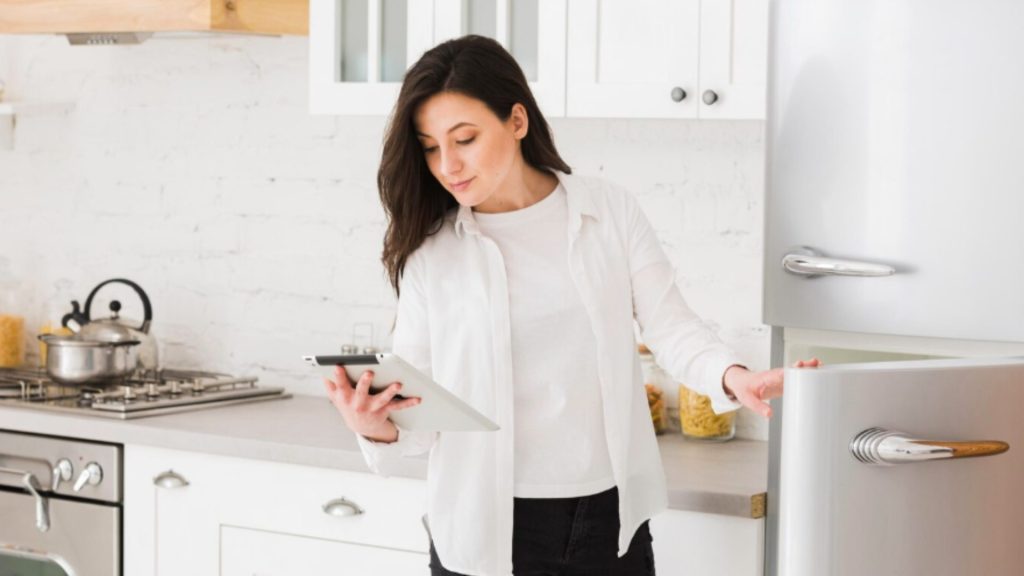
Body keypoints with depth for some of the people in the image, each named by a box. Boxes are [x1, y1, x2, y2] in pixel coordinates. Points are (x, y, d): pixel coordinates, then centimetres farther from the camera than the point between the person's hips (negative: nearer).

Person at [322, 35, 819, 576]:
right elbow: (417, 406, -4)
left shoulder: (610, 211, -1)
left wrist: (733, 376, -22)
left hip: (609, 515, 1)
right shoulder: (431, 252, -4)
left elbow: (671, 328, -2)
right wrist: (379, 427, -27)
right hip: (486, 527, -1)